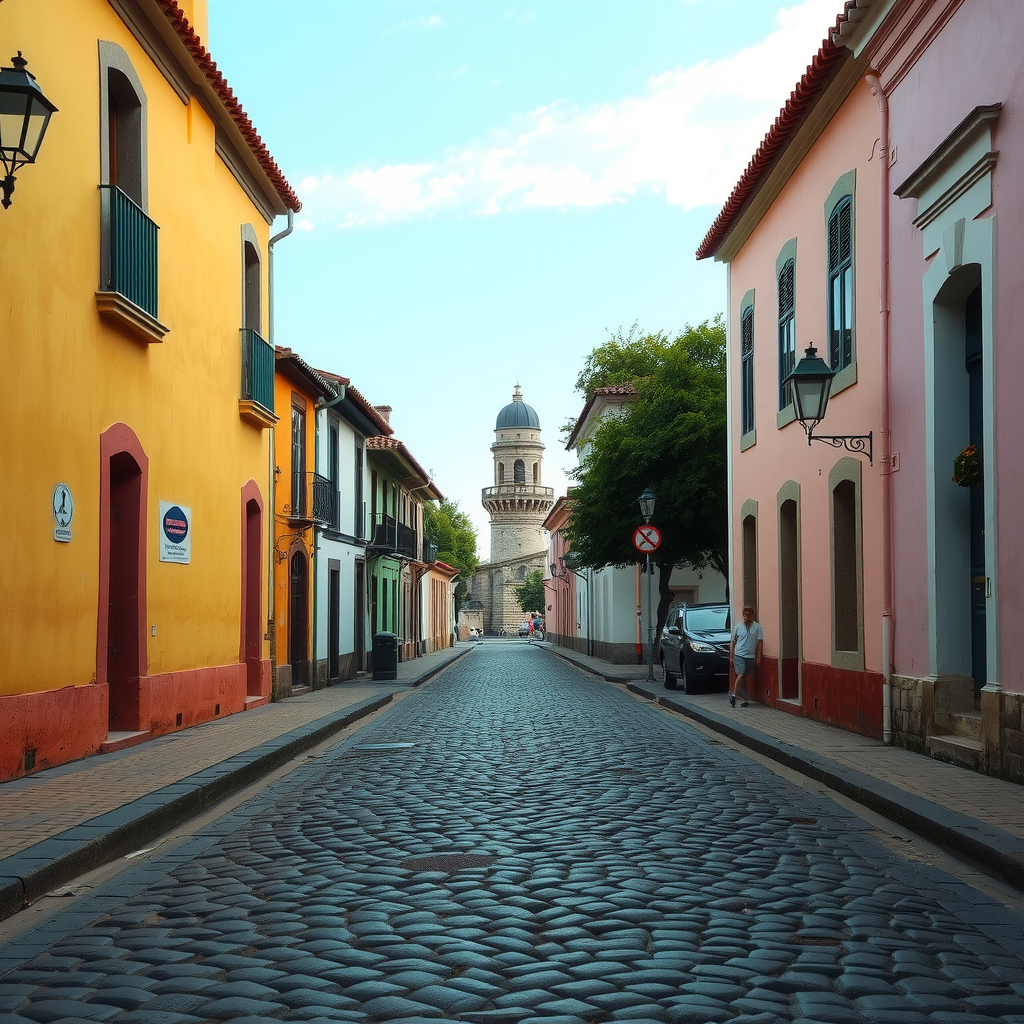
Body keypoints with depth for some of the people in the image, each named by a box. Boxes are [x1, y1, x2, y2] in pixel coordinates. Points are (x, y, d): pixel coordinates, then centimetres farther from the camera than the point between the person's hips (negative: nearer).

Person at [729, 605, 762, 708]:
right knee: (741, 675, -16)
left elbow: (760, 642, 4)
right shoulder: (738, 626, 5)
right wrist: (731, 656, 4)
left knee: (746, 678, 6)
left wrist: (758, 657, 0)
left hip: (751, 657, 2)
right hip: (739, 655, -2)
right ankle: (733, 694, -5)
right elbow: (732, 641, 9)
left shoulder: (757, 627, 4)